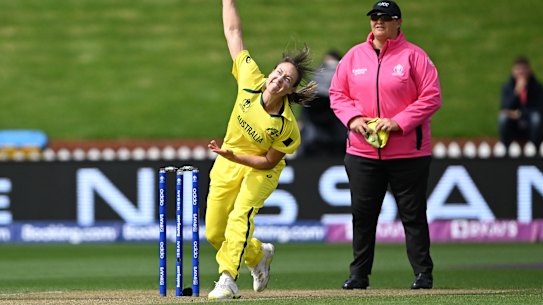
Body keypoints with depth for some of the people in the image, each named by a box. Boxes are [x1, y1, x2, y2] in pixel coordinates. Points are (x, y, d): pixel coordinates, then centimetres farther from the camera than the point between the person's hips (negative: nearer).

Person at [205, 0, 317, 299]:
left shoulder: (287, 126, -27)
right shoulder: (251, 81, -20)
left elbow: (269, 162, -18)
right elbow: (233, 33, -14)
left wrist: (235, 157, -30)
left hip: (261, 170, -4)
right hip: (228, 162, 5)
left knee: (240, 215, -30)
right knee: (214, 233, 6)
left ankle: (227, 280, -32)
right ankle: (258, 254, 34)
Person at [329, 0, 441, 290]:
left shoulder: (414, 56, -3)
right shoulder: (354, 55, 9)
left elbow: (432, 97, -7)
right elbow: (337, 93, 12)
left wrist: (398, 122, -17)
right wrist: (353, 118, -8)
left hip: (408, 153, -4)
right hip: (362, 152, 4)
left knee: (413, 214, 0)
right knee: (362, 214, 6)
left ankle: (423, 273, 8)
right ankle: (359, 274, 14)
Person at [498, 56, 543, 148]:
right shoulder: (507, 87, -7)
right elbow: (504, 109, -19)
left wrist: (520, 114, -28)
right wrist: (516, 92, -32)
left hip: (530, 127, 0)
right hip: (512, 129, 0)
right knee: (503, 117, -30)